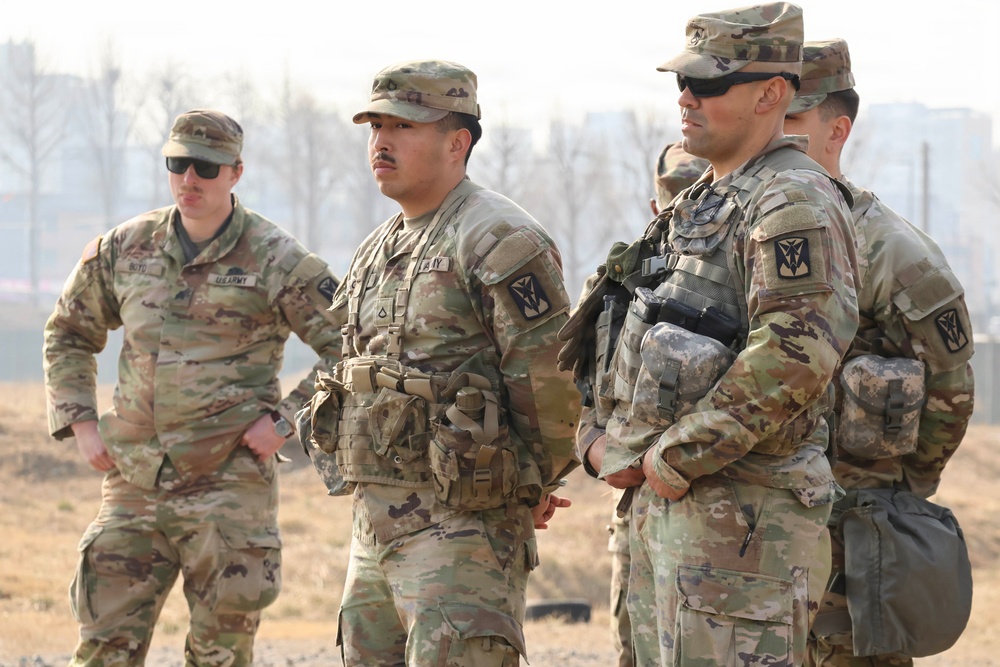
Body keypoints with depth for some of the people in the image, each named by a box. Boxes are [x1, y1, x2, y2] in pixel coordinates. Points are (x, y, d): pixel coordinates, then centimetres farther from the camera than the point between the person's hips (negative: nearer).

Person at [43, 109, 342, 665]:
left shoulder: (276, 260, -5)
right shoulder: (125, 249, 7)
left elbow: (350, 349, -3)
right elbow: (68, 335, 22)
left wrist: (286, 420, -10)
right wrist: (80, 424, 10)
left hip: (228, 487, -4)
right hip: (133, 483, 4)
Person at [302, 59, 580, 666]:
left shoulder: (498, 241, -12)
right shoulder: (378, 250, 18)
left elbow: (550, 377, -14)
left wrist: (535, 485, -2)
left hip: (461, 525, -9)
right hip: (375, 520, 9)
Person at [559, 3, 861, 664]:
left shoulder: (795, 204, -12)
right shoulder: (695, 206, 20)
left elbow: (794, 356, -24)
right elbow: (625, 337, 28)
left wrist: (676, 456, -19)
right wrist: (604, 435, 9)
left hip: (743, 520, -10)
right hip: (662, 506, 10)